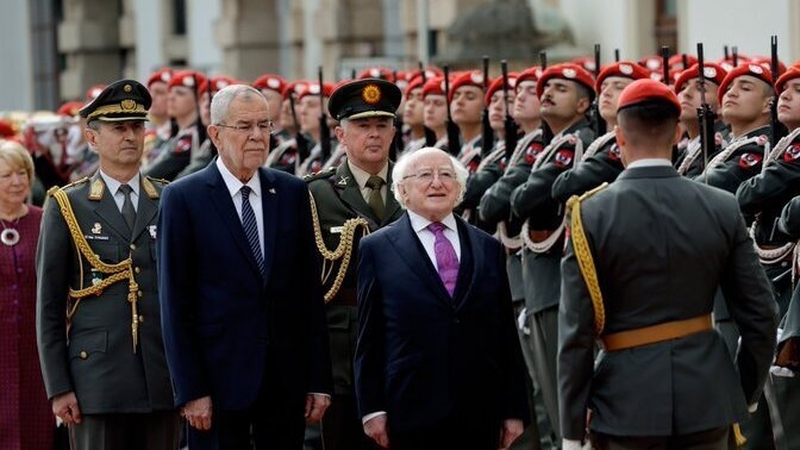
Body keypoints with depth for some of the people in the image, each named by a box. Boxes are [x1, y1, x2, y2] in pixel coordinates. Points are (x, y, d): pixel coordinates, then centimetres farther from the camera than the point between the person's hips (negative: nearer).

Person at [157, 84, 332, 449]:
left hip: (287, 378, 3)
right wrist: (190, 390, -10)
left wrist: (319, 379, 4)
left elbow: (311, 290, 8)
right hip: (219, 376, -3)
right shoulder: (183, 198, -3)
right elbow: (175, 303, -5)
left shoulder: (292, 193, 8)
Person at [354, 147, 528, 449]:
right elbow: (369, 336, 2)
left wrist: (514, 410, 7)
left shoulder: (489, 248, 13)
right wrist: (372, 409, -4)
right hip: (412, 413, -2)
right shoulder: (378, 249, 5)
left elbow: (506, 333, 12)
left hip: (480, 415, 3)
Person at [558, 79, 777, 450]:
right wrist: (746, 393, 16)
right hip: (706, 399, 2)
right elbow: (760, 315, 1)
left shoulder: (591, 215, -9)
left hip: (627, 401, -2)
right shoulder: (722, 209, -2)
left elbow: (576, 332, -10)